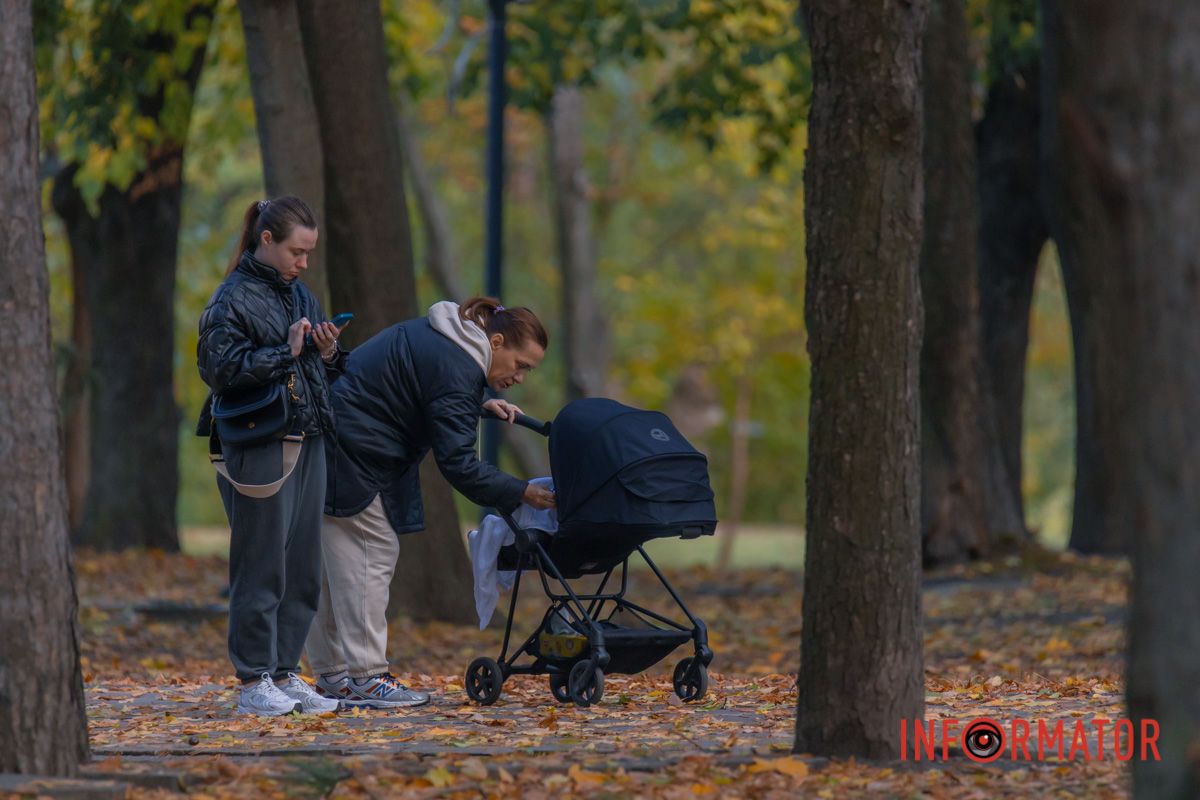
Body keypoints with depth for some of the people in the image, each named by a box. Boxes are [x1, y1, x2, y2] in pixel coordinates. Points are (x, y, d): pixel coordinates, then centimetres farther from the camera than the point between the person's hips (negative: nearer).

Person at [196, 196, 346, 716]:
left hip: (308, 441, 8)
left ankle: (285, 673, 16)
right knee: (262, 567, -5)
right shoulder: (234, 299, -6)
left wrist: (328, 354, 1)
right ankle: (253, 681, 1)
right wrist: (286, 351, -18)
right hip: (258, 450, -8)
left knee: (302, 568, 8)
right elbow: (220, 369, -15)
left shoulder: (301, 296, 16)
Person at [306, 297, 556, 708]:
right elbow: (457, 462, -22)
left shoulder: (440, 339, 11)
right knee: (373, 552, -8)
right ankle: (366, 678, -9)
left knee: (341, 560, 12)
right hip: (349, 452, -11)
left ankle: (333, 674, 16)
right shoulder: (456, 368, -20)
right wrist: (523, 493, -19)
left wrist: (480, 406, 13)